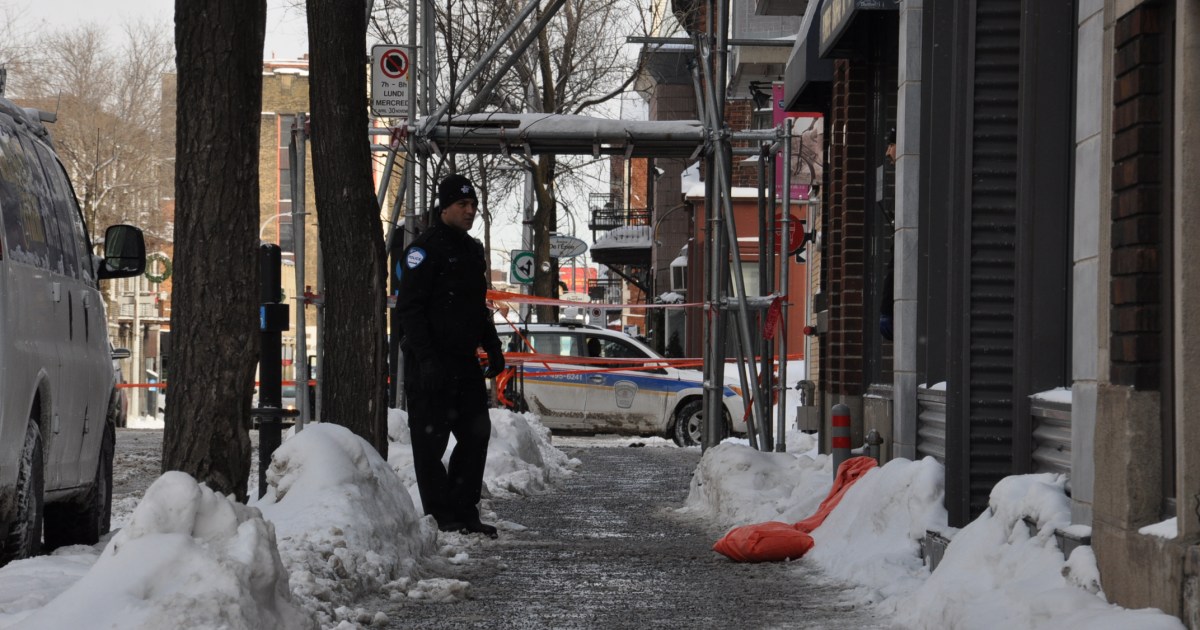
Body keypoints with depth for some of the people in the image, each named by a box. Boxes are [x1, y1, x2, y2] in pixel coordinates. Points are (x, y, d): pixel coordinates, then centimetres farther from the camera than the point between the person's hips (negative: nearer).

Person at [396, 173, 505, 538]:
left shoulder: (472, 250, 17)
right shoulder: (425, 249, -9)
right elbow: (409, 307, -16)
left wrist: (493, 348, 19)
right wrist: (425, 358, -22)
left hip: (465, 363, 9)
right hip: (431, 366, -9)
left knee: (476, 433, 9)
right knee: (431, 440, -3)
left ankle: (464, 513, 16)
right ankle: (441, 517, 1)